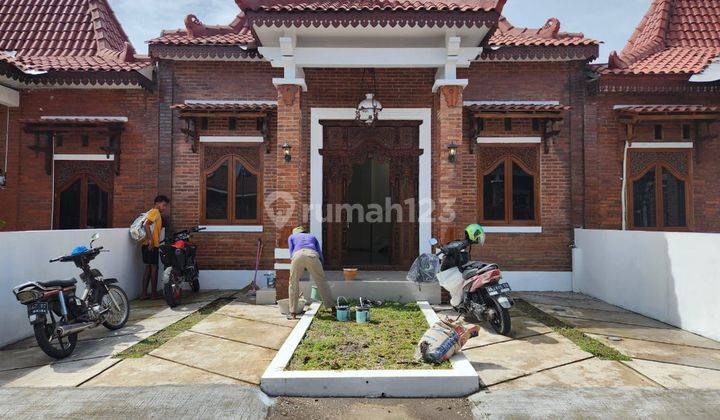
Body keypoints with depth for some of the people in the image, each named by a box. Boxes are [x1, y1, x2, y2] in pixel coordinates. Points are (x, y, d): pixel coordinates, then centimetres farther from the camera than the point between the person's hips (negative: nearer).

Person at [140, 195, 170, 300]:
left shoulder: (154, 212, 22)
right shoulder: (155, 212, -7)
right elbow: (147, 224, -22)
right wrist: (150, 239, -27)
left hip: (150, 245, 9)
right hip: (151, 245, -9)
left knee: (148, 268, 12)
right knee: (154, 267, -3)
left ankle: (144, 293, 14)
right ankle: (153, 293, 3)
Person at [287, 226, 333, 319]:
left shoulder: (292, 237, 36)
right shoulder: (312, 237, 39)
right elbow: (320, 254, 30)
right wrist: (320, 271, 36)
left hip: (298, 255, -1)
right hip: (312, 255, 1)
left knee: (293, 284, 14)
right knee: (321, 282, 14)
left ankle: (293, 313, 15)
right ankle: (332, 307, 17)